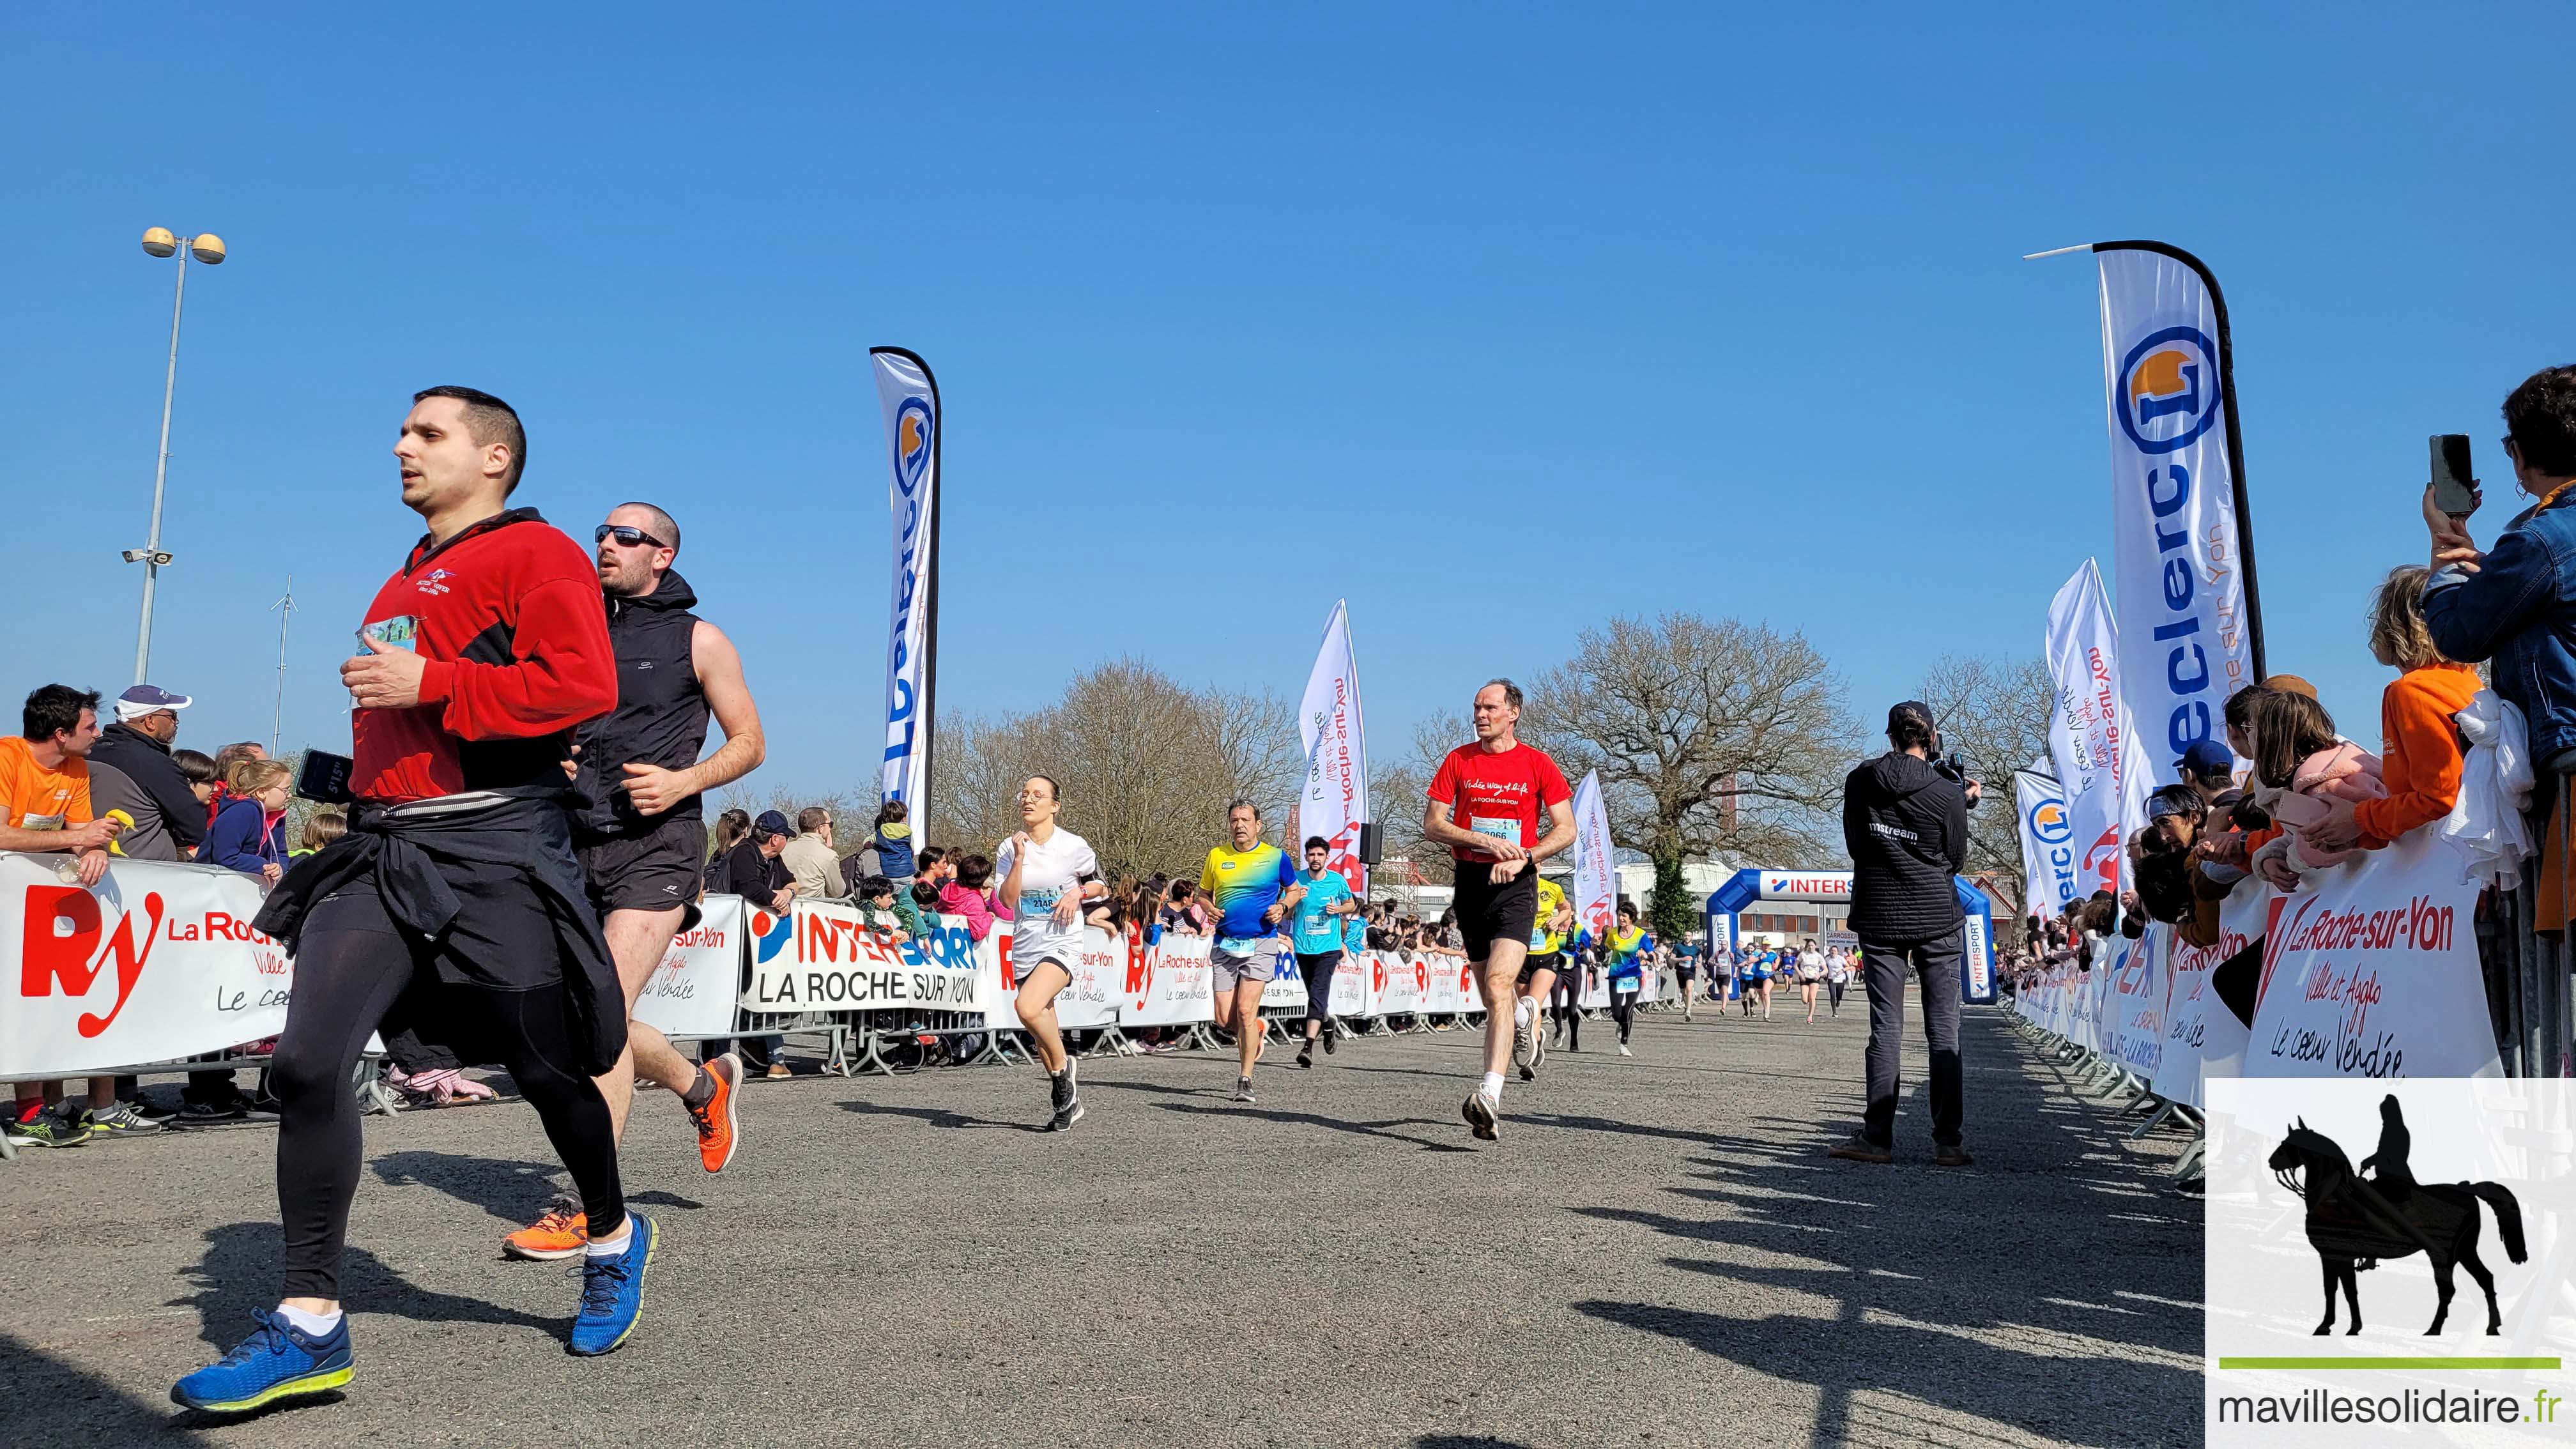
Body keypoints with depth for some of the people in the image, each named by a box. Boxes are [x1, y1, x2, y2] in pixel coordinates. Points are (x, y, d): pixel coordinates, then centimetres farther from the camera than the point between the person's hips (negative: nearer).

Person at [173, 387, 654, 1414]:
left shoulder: (535, 553, -4)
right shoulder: (404, 582, 22)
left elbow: (586, 684, -19)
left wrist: (430, 684, -18)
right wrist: (362, 789, 19)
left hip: (495, 854, -7)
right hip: (383, 850, 7)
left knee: (545, 1069, 4)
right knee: (307, 1061, -7)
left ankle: (614, 1241, 31)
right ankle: (311, 1327, 2)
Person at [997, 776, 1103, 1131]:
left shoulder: (1074, 846, -5)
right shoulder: (1009, 848, 3)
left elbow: (1099, 884, 10)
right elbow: (1006, 900, -6)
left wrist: (1078, 892, -9)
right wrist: (1020, 858, -15)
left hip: (1062, 942, -5)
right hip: (1025, 944, 5)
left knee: (1027, 1007, -28)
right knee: (1042, 1030, 9)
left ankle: (1063, 1067, -4)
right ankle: (1066, 1101, 24)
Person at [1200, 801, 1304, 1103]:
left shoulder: (1276, 857, 0)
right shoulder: (1216, 856, 5)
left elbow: (1294, 890, 14)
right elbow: (1204, 893, 18)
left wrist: (1281, 907, -6)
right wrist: (1210, 909, -4)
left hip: (1261, 944, -3)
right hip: (1225, 944, 3)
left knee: (1246, 1011, -15)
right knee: (1225, 1019, 0)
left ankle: (1245, 1080, -3)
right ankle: (1256, 1030, 35)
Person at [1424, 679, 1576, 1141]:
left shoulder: (1537, 764, 0)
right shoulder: (1458, 760, 6)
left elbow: (1566, 830, 2)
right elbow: (1432, 826, 3)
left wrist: (1523, 857, -13)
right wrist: (1484, 841, -12)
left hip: (1516, 885, -3)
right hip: (1471, 881, 4)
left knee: (1497, 986, -20)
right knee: (1491, 994, 12)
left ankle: (1490, 1095, -27)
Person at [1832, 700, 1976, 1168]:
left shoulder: (1861, 782, -1)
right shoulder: (1948, 794, -8)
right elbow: (1956, 861, 3)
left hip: (1879, 919, 2)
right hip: (1937, 920, -2)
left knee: (1884, 1028, 4)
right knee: (1944, 1032, 3)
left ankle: (1877, 1138, 2)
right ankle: (1947, 1142, 3)